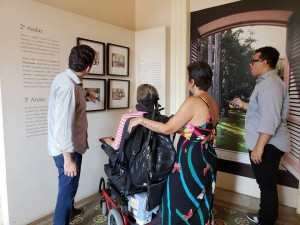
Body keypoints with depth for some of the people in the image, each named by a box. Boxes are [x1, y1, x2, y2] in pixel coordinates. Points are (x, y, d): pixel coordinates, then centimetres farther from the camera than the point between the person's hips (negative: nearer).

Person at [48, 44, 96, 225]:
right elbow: (64, 126, -30)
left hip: (68, 146, 10)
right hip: (67, 149, -10)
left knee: (69, 185, 28)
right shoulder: (68, 87, -29)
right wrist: (68, 158, -25)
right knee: (67, 188, 8)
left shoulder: (65, 78, 2)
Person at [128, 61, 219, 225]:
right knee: (200, 203, 25)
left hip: (191, 159, -9)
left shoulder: (193, 102, -23)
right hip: (207, 158, 9)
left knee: (180, 203, 11)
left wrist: (141, 120, -11)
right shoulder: (212, 102, 4)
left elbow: (168, 129, -19)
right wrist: (180, 128, 18)